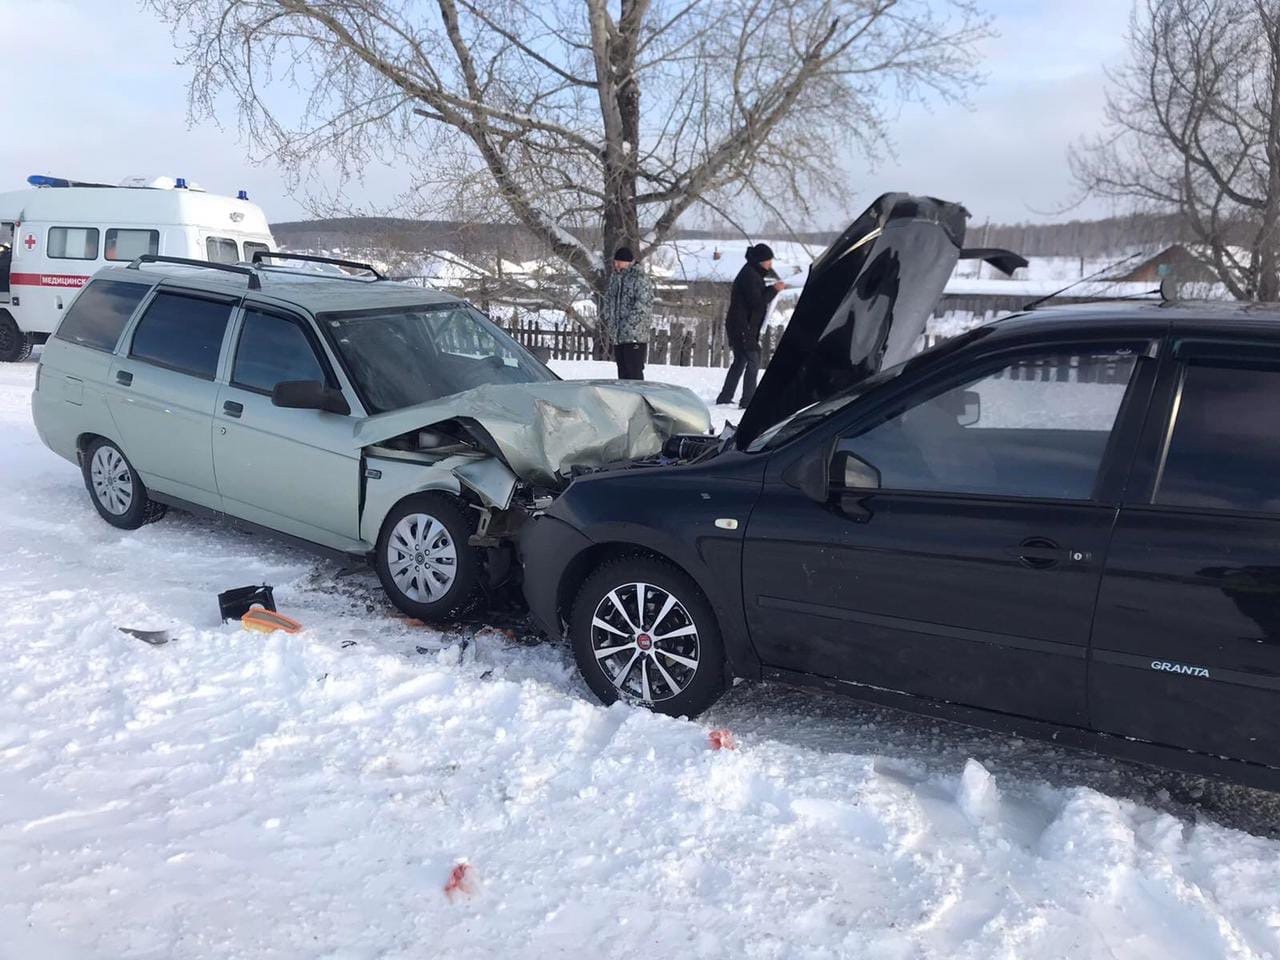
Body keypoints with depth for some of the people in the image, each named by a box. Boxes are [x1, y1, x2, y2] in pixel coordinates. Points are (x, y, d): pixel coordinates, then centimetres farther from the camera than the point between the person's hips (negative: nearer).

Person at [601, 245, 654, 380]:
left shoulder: (640, 279, -11)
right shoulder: (614, 278, 15)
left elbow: (643, 305, -17)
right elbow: (608, 302, 23)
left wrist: (628, 324, -18)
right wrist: (609, 323, 12)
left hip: (635, 336, -8)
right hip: (617, 336, 8)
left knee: (634, 374, -8)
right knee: (622, 373, 15)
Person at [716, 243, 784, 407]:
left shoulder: (752, 273, 16)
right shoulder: (750, 275, -17)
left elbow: (758, 296, 19)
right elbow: (757, 303, -21)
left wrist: (771, 289, 4)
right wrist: (774, 290, -15)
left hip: (740, 326, 11)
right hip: (743, 327, -11)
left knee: (740, 361, 16)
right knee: (753, 361, -9)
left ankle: (725, 397, 21)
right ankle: (747, 400, -10)